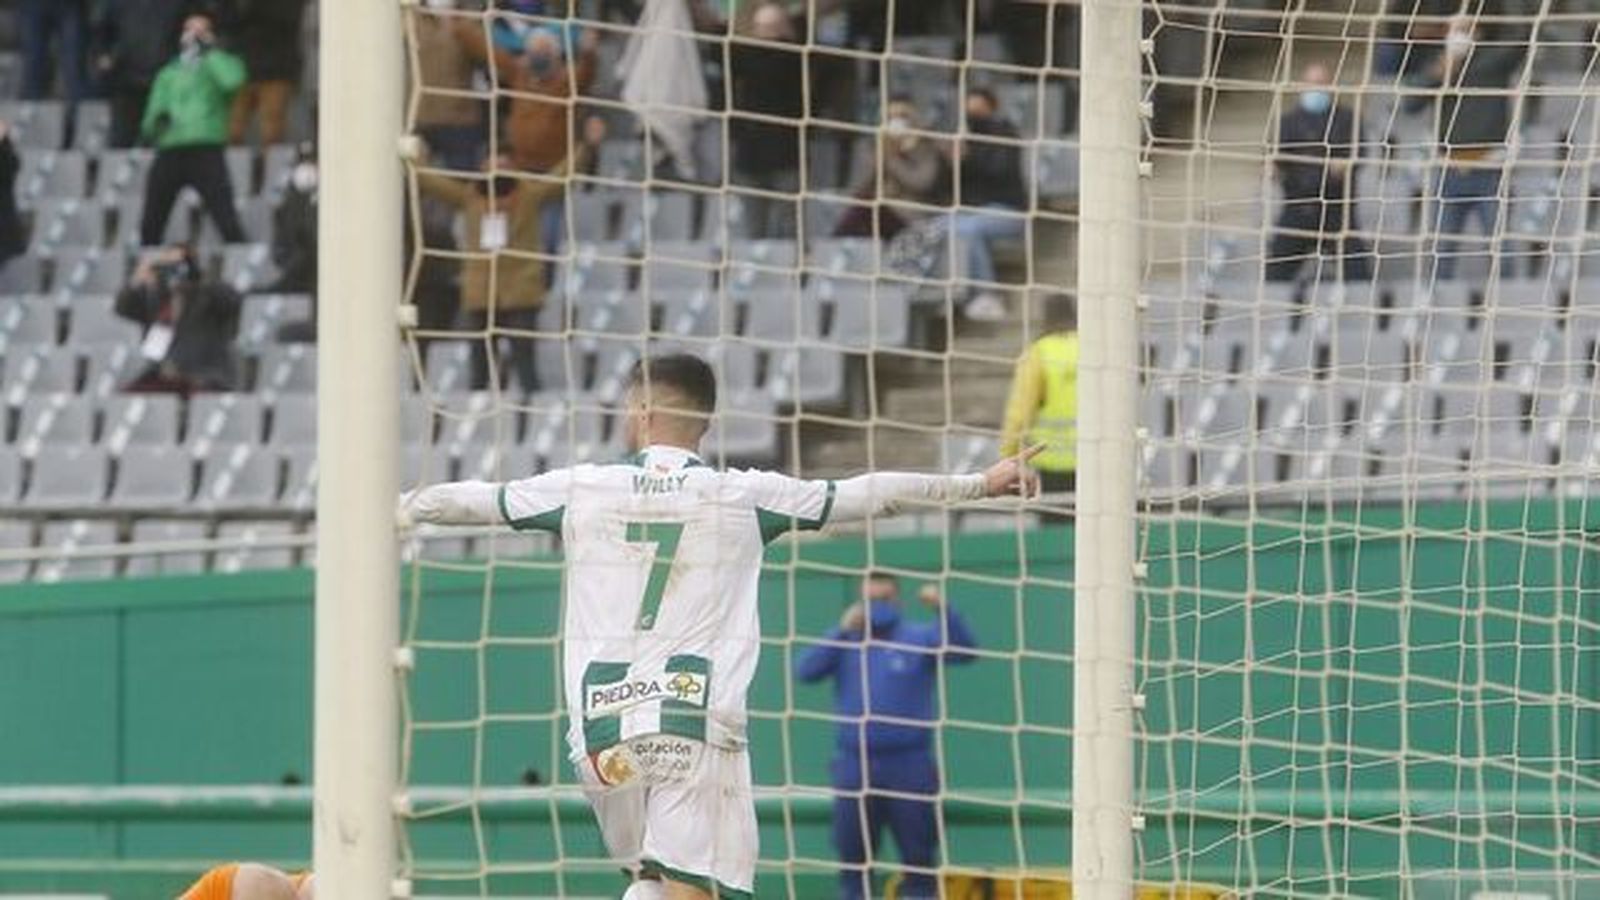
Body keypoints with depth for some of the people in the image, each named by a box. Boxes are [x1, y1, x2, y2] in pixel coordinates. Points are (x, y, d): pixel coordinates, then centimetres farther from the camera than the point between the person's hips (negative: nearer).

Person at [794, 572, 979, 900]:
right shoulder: (846, 643, 8)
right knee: (852, 854, 8)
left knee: (919, 855, -1)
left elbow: (963, 650, -13)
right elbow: (805, 671, -6)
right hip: (854, 766, 3)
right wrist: (843, 631, -16)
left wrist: (943, 609, -29)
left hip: (909, 765, -3)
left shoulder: (919, 639, 2)